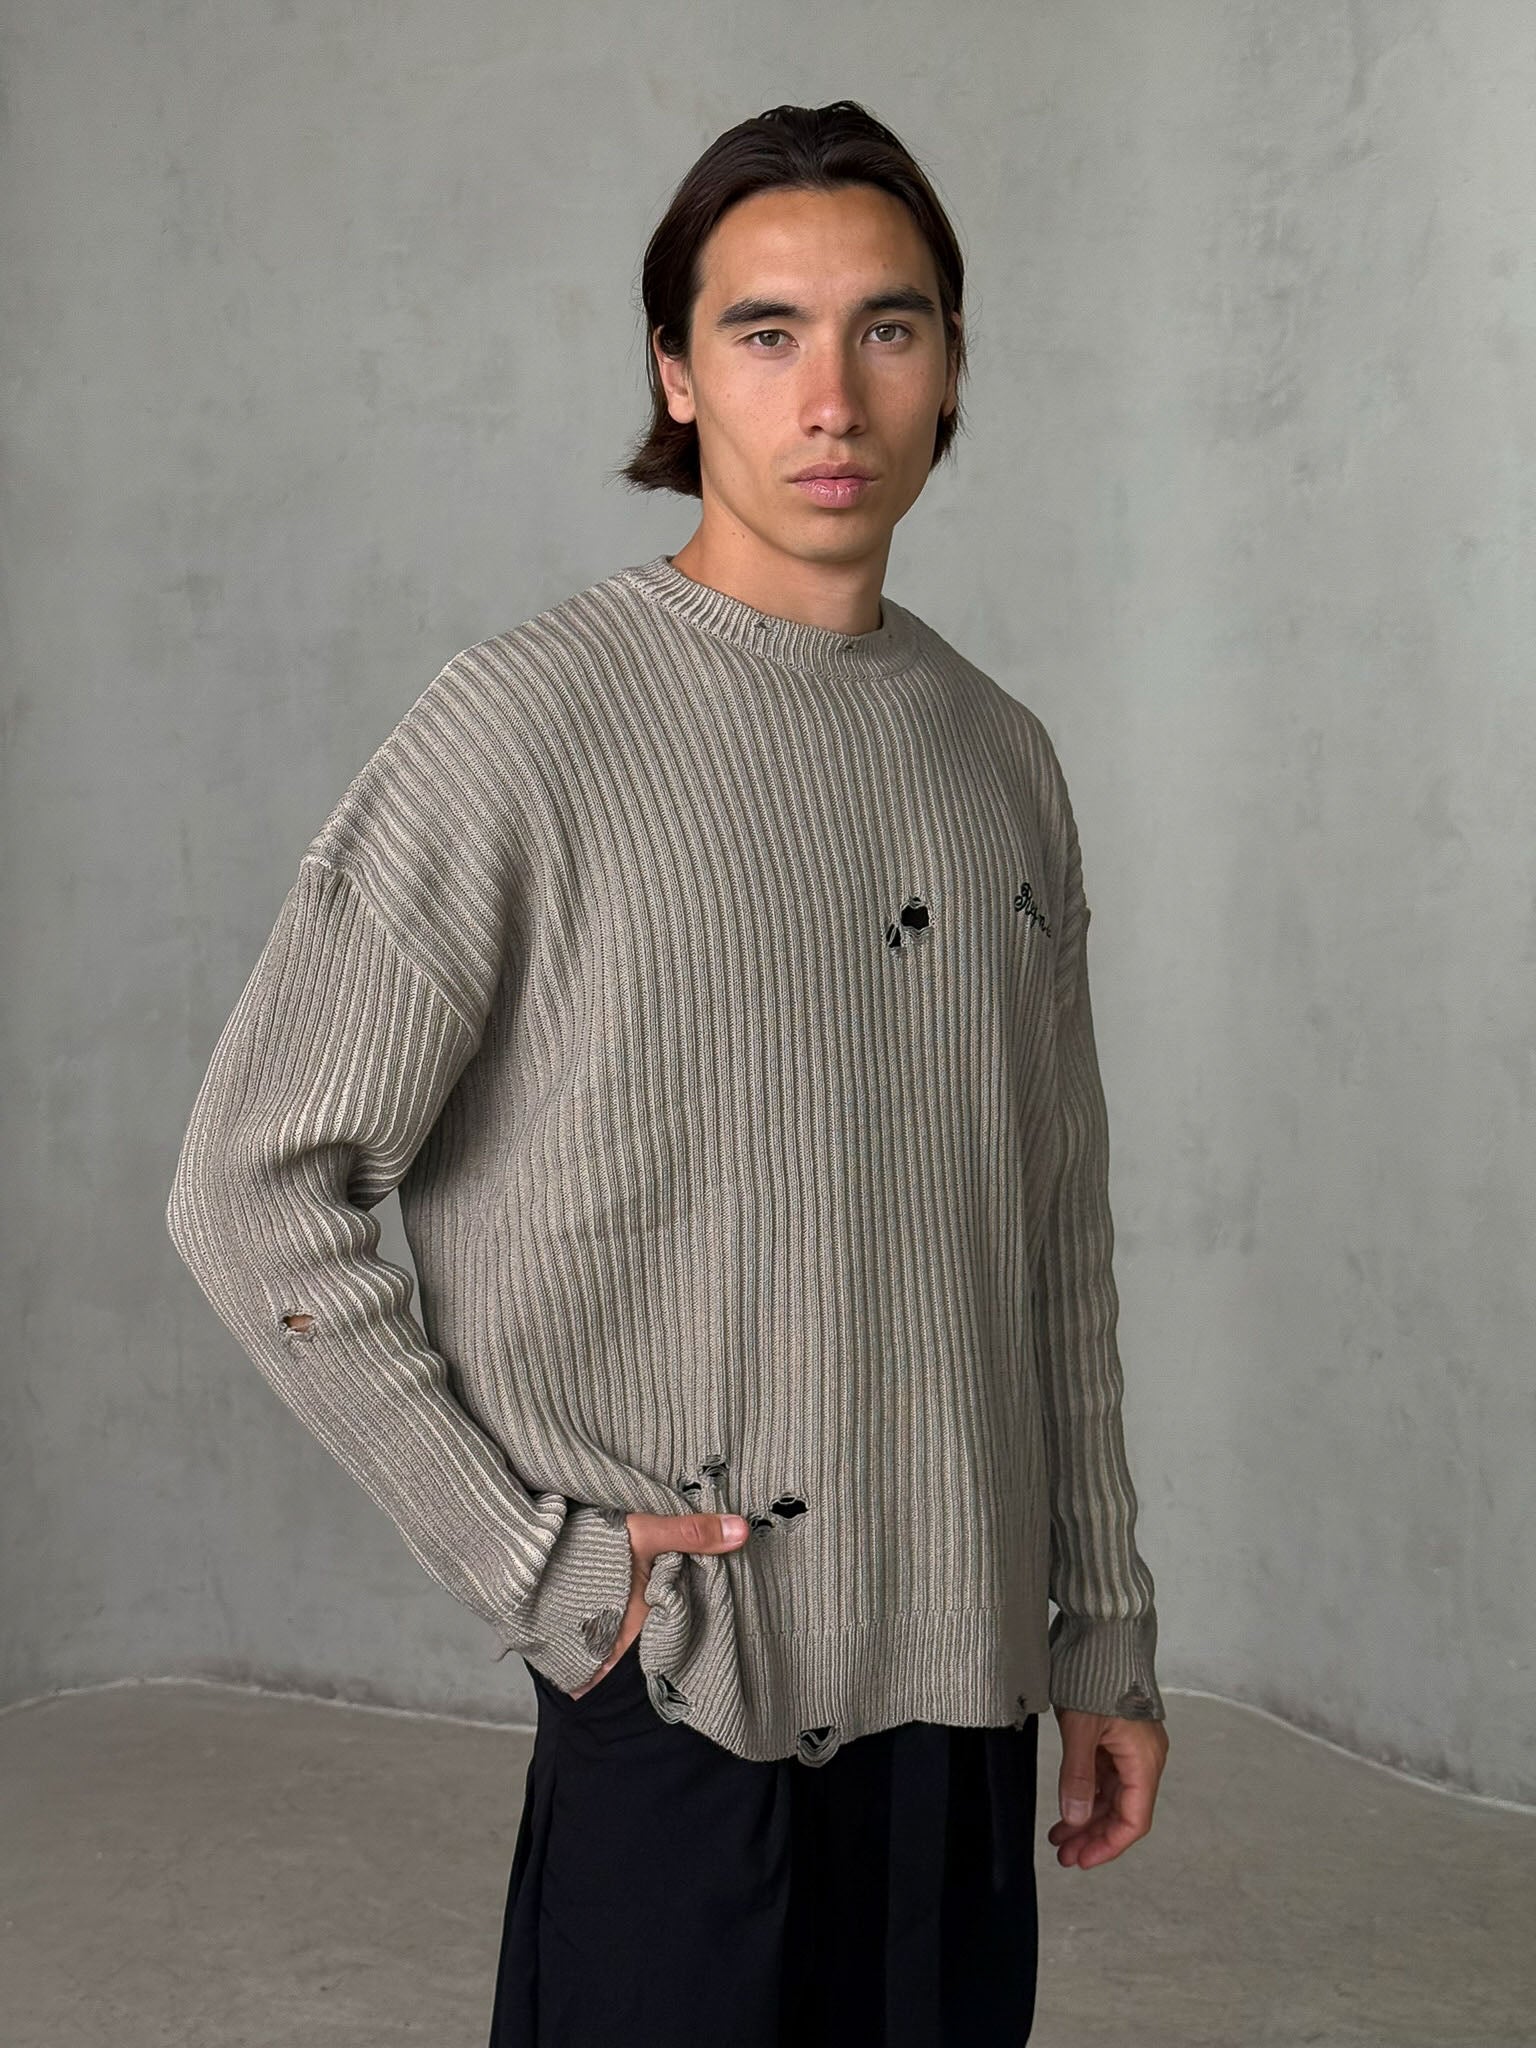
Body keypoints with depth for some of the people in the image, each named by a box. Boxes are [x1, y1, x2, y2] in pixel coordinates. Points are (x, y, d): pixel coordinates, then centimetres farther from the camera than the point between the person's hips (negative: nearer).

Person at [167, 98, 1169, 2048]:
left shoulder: (1000, 753, 8)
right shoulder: (531, 723, -11)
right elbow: (253, 1189, -11)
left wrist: (1106, 1632, 13)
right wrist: (528, 1559, -12)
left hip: (962, 1685, 5)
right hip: (679, 1697, -5)